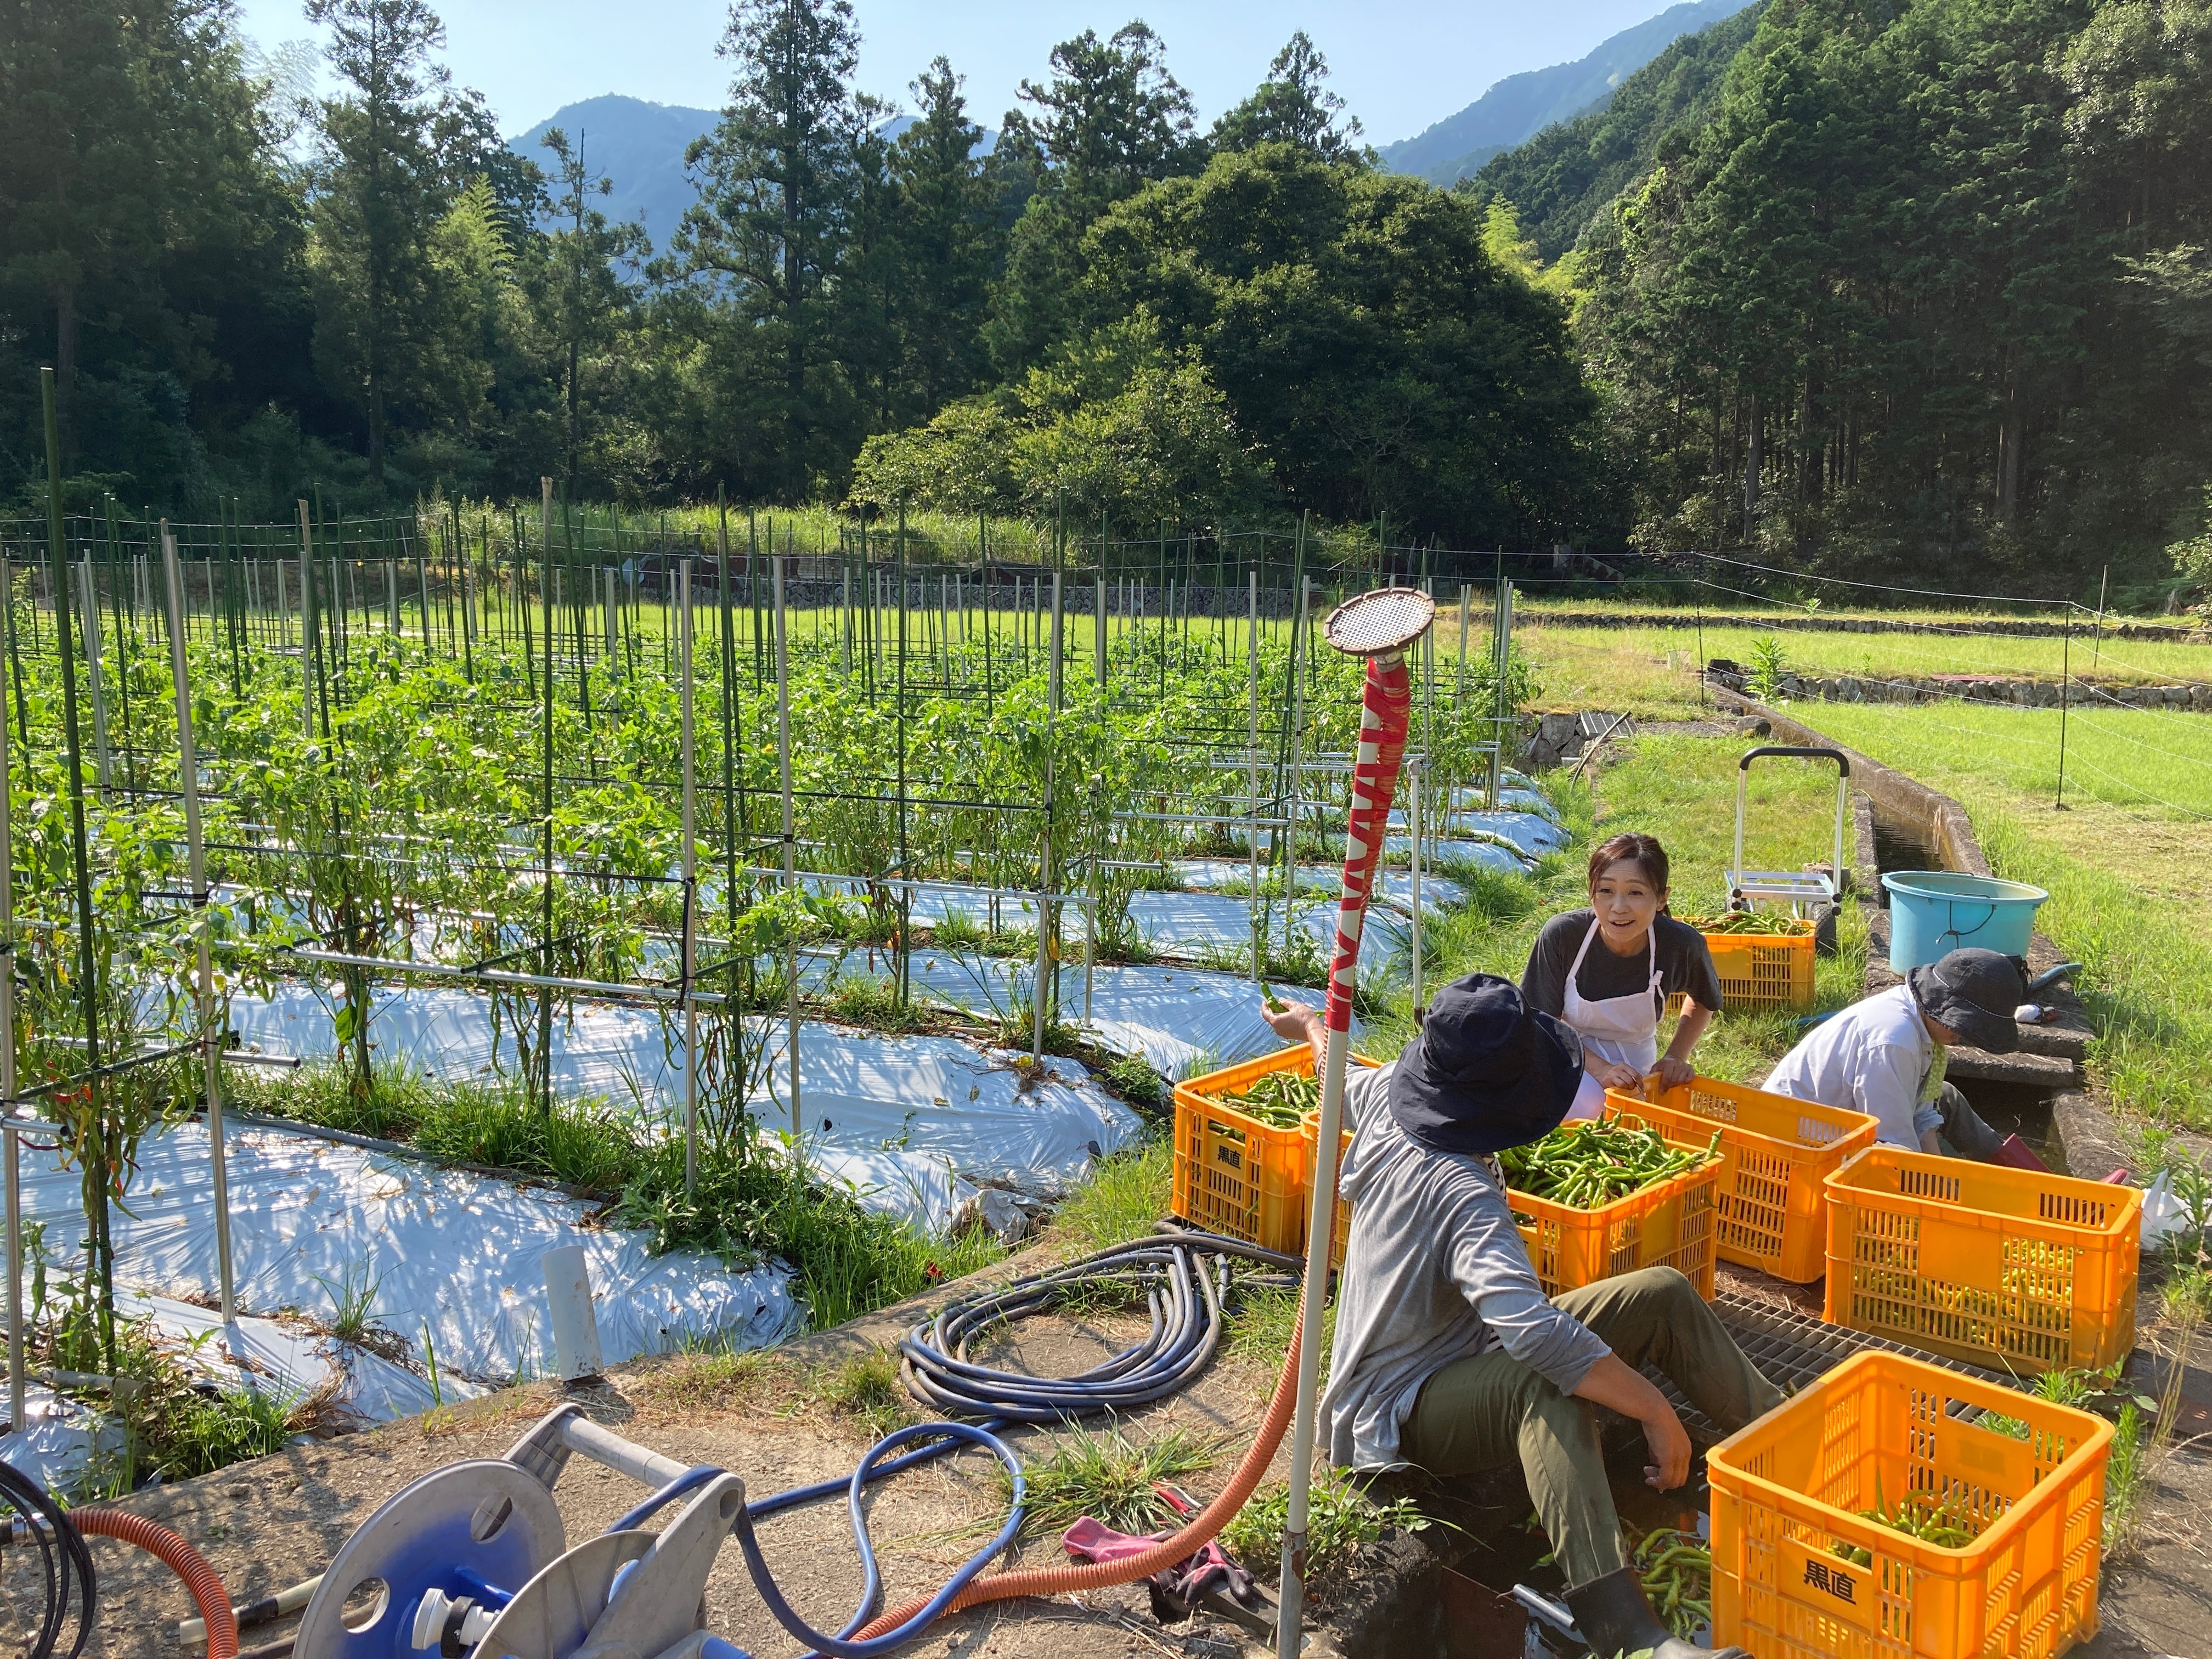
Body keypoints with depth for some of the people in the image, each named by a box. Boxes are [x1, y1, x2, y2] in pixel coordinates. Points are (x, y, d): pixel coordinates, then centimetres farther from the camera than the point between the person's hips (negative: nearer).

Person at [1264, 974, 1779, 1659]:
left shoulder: (1384, 1101, -5)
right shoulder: (1464, 1196, -32)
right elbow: (1532, 1329, -46)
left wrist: (1312, 1027, 43)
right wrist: (1656, 1412, -38)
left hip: (1463, 1356, 10)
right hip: (1397, 1419, -10)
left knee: (1664, 1293, 2)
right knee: (1549, 1380, -43)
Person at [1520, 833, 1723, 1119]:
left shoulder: (1682, 944, -19)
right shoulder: (1562, 935, -25)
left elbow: (1704, 1001, 6)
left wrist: (1677, 1056, -6)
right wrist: (1600, 1069, -24)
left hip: (1634, 1069, 2)